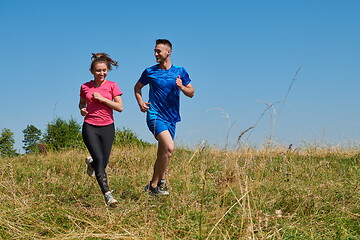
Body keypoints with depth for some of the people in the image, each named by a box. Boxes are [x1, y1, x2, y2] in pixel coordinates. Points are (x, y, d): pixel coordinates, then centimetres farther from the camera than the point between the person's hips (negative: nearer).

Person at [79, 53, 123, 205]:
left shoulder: (112, 86, 1)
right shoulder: (85, 87, 5)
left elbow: (120, 107, -4)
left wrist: (102, 98, -14)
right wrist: (82, 110, -1)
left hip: (107, 127, 1)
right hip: (90, 127, -1)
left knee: (103, 163, 4)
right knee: (99, 159, -17)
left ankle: (90, 163, 41)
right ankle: (107, 194, -17)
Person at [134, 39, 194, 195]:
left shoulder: (180, 71, 6)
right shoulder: (150, 72, 2)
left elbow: (191, 93, 9)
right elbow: (137, 87, 17)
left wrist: (181, 87, -12)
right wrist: (140, 103, 1)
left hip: (172, 118, 4)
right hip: (155, 116, -4)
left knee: (163, 154, 10)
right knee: (169, 147, -23)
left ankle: (153, 186, 22)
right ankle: (161, 181, -9)